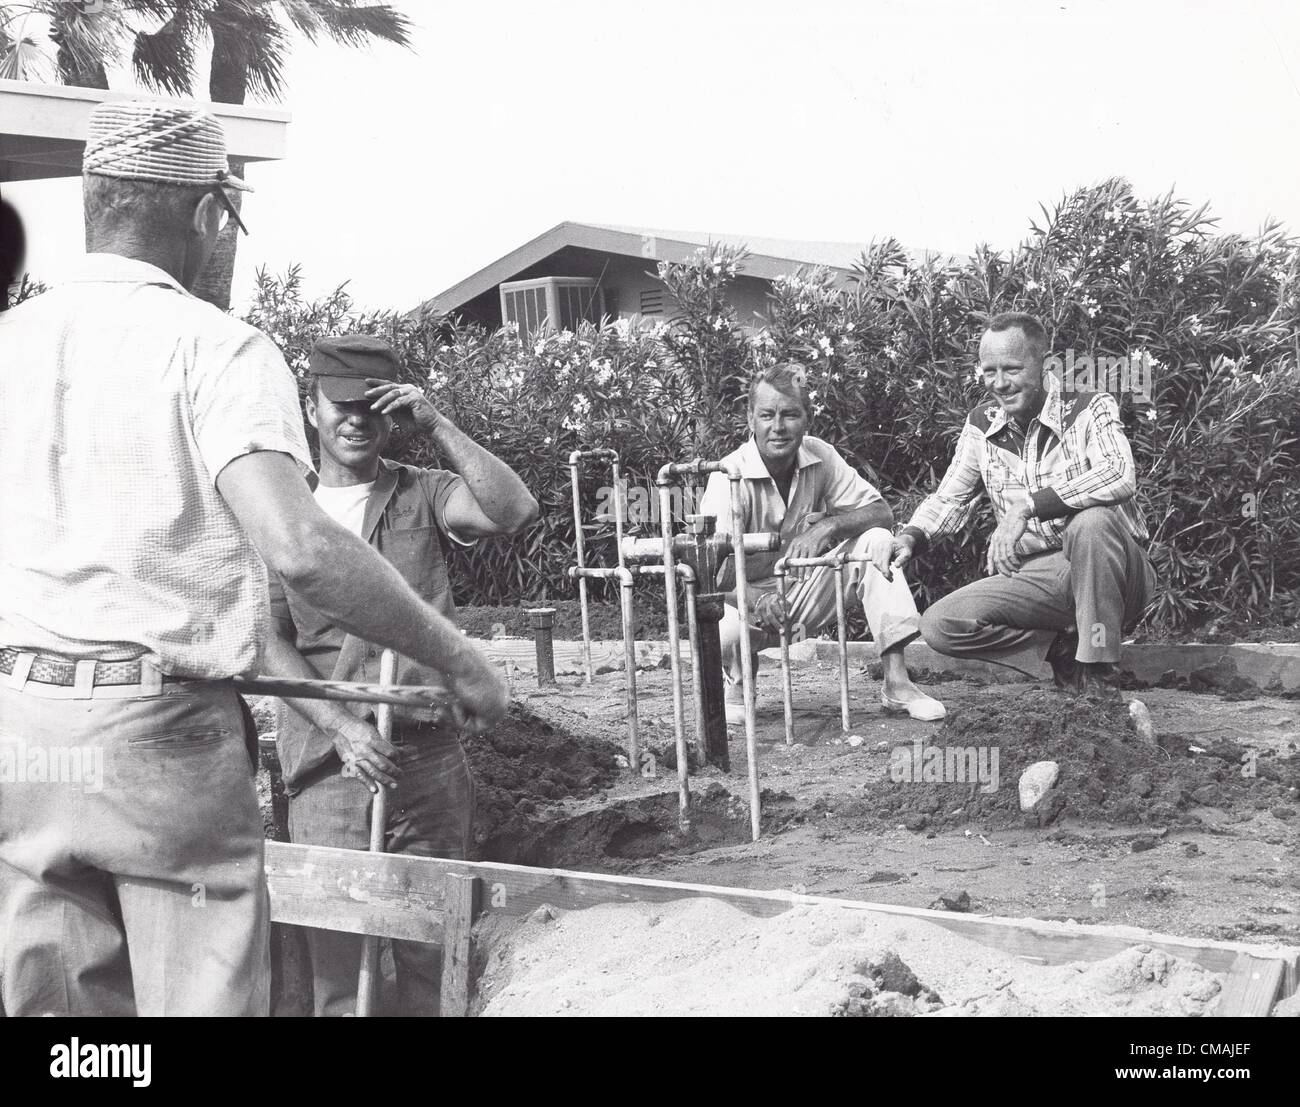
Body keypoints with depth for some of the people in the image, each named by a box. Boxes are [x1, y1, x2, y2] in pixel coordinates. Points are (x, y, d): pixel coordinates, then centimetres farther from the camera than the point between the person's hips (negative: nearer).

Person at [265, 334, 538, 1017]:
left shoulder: (424, 496, 7)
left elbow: (514, 511, -11)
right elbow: (272, 642, 2)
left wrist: (436, 426, -14)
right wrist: (343, 728, -11)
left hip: (428, 753, 1)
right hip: (328, 761, -1)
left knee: (425, 951, 9)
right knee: (336, 952, -4)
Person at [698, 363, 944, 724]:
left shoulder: (820, 456, -9)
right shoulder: (730, 476, -23)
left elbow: (880, 511, -9)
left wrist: (826, 527, -30)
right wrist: (758, 600, -52)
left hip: (806, 593, 4)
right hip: (750, 598, -4)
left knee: (875, 541, -17)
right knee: (723, 631, -38)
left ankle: (896, 683, -17)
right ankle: (737, 686, 2)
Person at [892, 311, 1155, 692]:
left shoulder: (1090, 408, -9)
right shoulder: (982, 425, 6)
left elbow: (1120, 476, -28)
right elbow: (949, 498, 13)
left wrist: (1027, 507, -36)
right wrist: (910, 538, -9)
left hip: (1103, 573, -4)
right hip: (1032, 579, 4)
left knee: (1092, 520, -38)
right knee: (938, 625, -18)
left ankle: (1100, 673, -22)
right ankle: (1066, 648, -6)